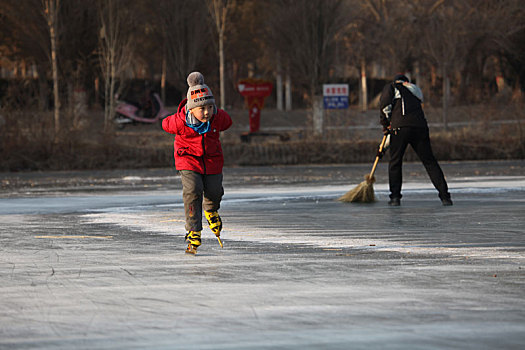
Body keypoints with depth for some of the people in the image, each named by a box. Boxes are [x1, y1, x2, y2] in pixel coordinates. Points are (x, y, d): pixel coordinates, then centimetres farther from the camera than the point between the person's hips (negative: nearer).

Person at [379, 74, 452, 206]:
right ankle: (444, 196, 0)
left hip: (400, 127, -3)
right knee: (430, 162, 6)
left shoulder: (391, 87, 18)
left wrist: (385, 123, 12)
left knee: (395, 162, 8)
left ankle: (395, 197, 2)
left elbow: (385, 103, -1)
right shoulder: (416, 92, 33)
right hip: (420, 127, 4)